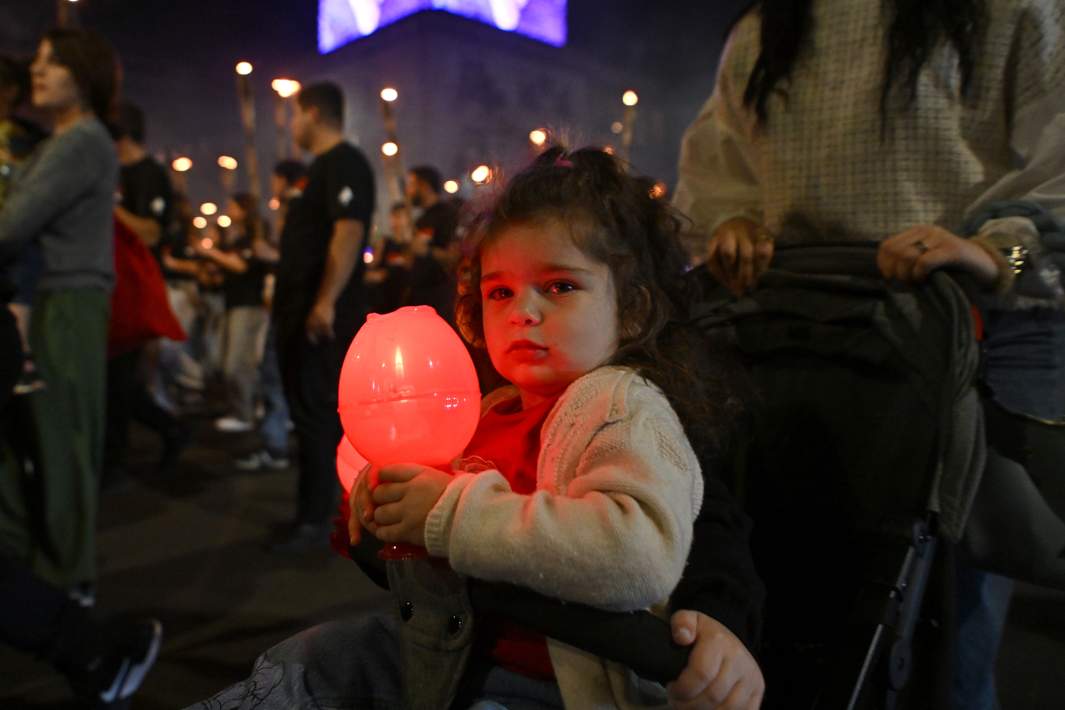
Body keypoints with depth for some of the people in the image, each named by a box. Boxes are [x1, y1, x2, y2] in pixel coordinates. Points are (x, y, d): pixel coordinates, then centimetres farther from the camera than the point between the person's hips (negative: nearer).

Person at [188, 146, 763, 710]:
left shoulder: (626, 410, -19)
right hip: (463, 642, 8)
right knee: (300, 662, 8)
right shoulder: (496, 411, 7)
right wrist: (386, 486, -1)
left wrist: (454, 514, -32)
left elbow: (643, 554, -38)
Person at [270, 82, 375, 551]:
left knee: (316, 415, -6)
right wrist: (288, 297, 24)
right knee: (316, 412, 15)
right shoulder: (322, 166, 20)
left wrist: (326, 302, -29)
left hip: (323, 315, -10)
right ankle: (317, 508, 26)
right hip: (303, 312, 10)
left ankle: (314, 522, 3)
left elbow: (349, 233, -24)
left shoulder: (344, 163, -12)